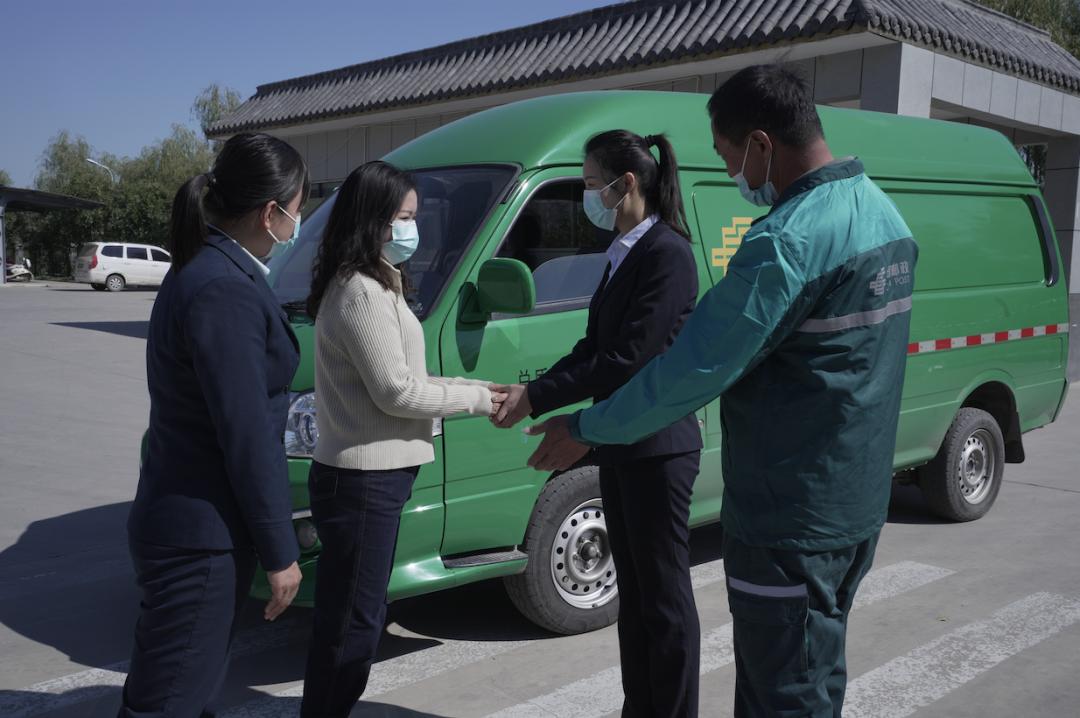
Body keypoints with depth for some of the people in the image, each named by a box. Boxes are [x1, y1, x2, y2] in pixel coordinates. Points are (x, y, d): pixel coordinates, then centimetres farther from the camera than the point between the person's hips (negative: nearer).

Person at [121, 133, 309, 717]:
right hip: (202, 537, -10)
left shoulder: (204, 269, 9)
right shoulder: (226, 291, -22)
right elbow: (247, 440, -21)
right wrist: (280, 553, -12)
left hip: (195, 529, 10)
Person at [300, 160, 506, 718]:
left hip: (369, 474, 10)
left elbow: (400, 378, 15)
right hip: (364, 479, -10)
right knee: (354, 620, 0)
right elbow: (396, 393, -19)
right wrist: (475, 399, -8)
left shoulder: (372, 285, 16)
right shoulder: (362, 293, -17)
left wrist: (478, 389, 7)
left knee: (345, 615, 19)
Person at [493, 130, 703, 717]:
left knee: (664, 594, 3)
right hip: (621, 445, 9)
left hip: (657, 449, -9)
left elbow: (628, 359, -22)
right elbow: (592, 347, 11)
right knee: (633, 590, 17)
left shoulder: (666, 254, -17)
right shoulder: (623, 254, 11)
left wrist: (538, 398, -18)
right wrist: (531, 390, -2)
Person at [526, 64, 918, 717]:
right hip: (860, 505, 9)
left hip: (790, 520, -9)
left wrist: (586, 429, -10)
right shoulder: (883, 212, 8)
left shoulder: (790, 240, -24)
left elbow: (695, 367, -22)